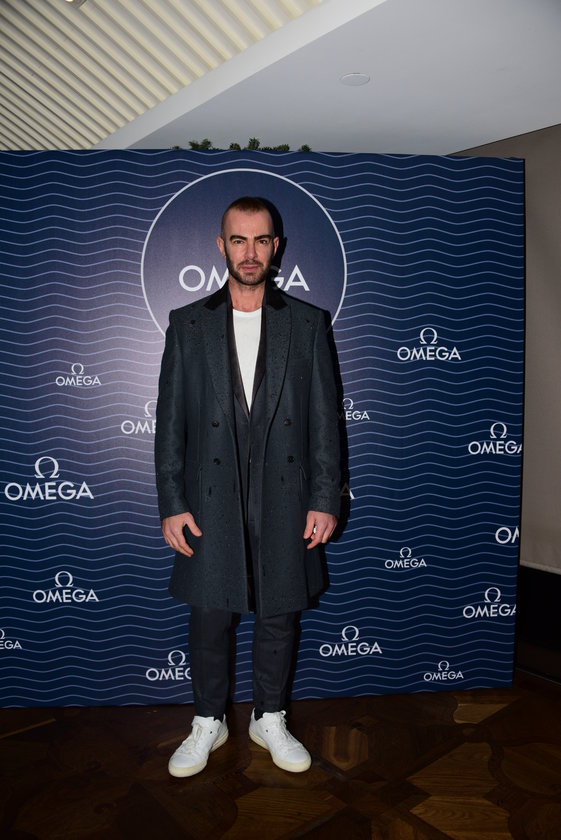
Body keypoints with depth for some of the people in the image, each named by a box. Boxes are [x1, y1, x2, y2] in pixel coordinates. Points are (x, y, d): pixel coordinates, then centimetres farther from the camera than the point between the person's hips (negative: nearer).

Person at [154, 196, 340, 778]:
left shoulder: (307, 324, 3)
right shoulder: (187, 324, 4)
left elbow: (324, 420, 2)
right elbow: (170, 421, 2)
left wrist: (324, 500, -3)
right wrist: (171, 504, -3)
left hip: (284, 499, 1)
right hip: (211, 500, 0)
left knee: (279, 615, 13)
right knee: (209, 617, 10)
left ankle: (270, 719, 36)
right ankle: (208, 723, 34)